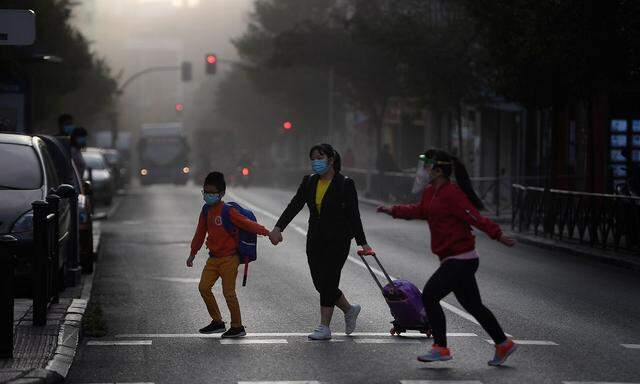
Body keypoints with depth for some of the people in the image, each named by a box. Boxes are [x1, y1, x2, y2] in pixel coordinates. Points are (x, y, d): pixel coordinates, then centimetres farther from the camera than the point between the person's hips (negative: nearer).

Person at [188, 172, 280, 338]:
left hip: (229, 258, -7)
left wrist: (267, 233, -28)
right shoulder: (206, 212, 7)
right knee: (204, 287, 2)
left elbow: (247, 224, -20)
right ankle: (217, 322, 15)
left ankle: (238, 327, 8)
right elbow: (200, 233, 19)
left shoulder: (228, 211, -15)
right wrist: (193, 254, 26)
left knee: (228, 292, -5)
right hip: (213, 258, 7)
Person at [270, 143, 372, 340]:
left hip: (338, 240, -6)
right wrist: (278, 227, -14)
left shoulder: (345, 184, -8)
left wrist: (362, 243, -13)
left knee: (327, 281, -6)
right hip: (315, 239, 6)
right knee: (320, 283, 7)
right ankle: (349, 309, 30)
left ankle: (324, 327, 2)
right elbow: (294, 206, -1)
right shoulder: (309, 182, 7)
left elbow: (353, 215, -9)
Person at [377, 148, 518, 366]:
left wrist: (498, 235, -32)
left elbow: (475, 217, -25)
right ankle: (503, 344, 24)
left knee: (430, 295, -10)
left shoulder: (452, 194, -18)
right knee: (472, 305, 14)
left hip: (460, 260, -10)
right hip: (455, 260, 10)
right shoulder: (430, 193, 12)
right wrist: (393, 211, 29)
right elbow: (420, 211, 32)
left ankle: (441, 348, -2)